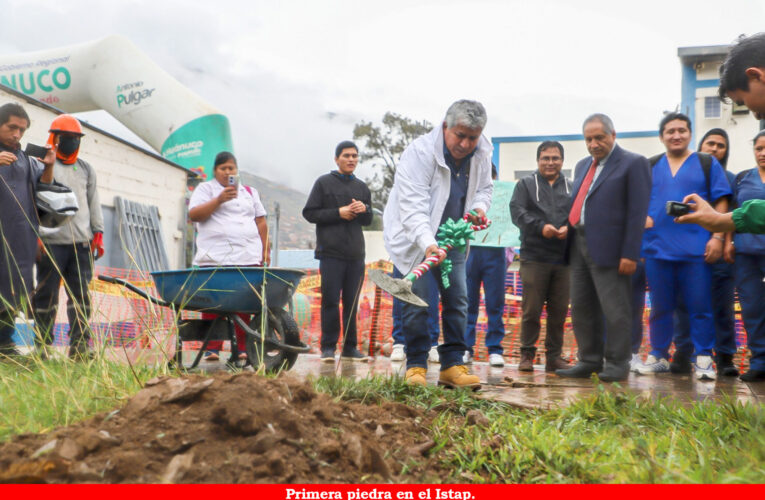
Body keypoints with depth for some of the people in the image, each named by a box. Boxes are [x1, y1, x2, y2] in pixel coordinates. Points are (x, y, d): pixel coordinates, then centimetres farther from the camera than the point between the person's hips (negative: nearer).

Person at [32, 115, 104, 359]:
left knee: (81, 296, 1)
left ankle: (79, 346, 5)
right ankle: (42, 346, 6)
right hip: (51, 243, -4)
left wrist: (98, 234, 11)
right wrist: (34, 237, -8)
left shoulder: (86, 169, 18)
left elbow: (94, 204, 20)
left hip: (82, 243, 4)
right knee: (46, 295, 0)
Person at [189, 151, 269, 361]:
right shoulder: (205, 189, 13)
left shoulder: (250, 192, 24)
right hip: (214, 258, -2)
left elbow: (261, 221, 23)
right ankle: (212, 348, -2)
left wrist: (266, 249, 15)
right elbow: (194, 215, -2)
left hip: (248, 257, 3)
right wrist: (219, 200, -12)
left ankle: (241, 348, 0)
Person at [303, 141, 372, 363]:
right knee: (330, 301, -4)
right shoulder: (323, 183, 4)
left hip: (356, 254, 4)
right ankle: (328, 347, 4)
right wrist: (338, 212, -10)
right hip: (331, 253, -4)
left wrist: (364, 209, -1)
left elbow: (368, 220, 22)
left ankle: (350, 347, 12)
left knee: (352, 303, 6)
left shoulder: (362, 187, 19)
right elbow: (309, 213, -1)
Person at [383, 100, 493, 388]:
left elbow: (484, 187, 14)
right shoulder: (420, 152, -26)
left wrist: (480, 207, -10)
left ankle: (453, 365, 10)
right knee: (418, 301, -10)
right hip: (414, 239, -5)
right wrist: (428, 244, -46)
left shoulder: (482, 155, -7)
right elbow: (413, 208, -33)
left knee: (457, 300, 2)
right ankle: (415, 365, 3)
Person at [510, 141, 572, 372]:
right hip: (534, 258, -2)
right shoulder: (526, 184, 9)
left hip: (563, 259, 3)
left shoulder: (571, 188, 15)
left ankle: (554, 356, 17)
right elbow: (517, 211, -4)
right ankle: (527, 354, 10)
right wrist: (541, 227, -17)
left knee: (559, 310, 7)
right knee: (531, 310, -1)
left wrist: (568, 227, -15)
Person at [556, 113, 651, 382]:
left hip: (609, 249, -7)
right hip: (579, 246, 7)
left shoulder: (633, 163, -3)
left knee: (614, 309, -2)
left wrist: (630, 254, -14)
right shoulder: (583, 166, 20)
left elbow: (637, 213, -9)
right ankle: (589, 361, 20)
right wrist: (568, 227, 9)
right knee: (582, 308, 10)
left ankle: (617, 364, 8)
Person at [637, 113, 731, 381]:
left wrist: (718, 237, -8)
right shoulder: (650, 167, 13)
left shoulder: (707, 164, 7)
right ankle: (658, 356, 19)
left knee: (700, 308, -2)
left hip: (696, 249, -2)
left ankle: (703, 359, 7)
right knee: (660, 308, 9)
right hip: (657, 248, 3)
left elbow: (721, 203, 2)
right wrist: (641, 216, -4)